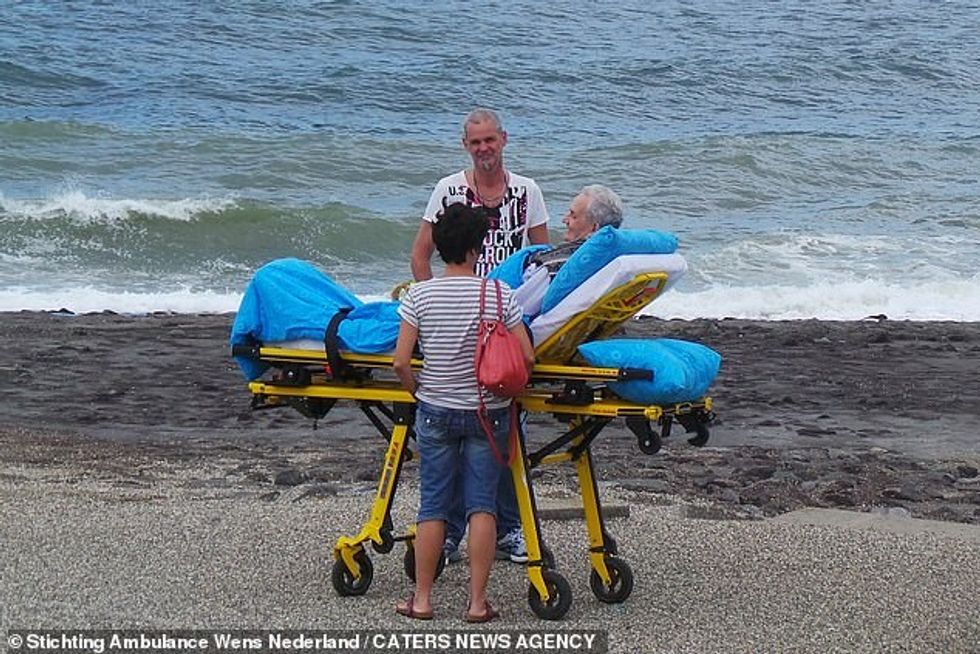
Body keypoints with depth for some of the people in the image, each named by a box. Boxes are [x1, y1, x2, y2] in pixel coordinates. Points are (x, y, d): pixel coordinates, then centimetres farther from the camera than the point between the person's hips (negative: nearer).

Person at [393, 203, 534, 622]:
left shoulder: (419, 295, -7)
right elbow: (527, 358, -9)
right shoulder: (498, 294, -8)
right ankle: (478, 602, 5)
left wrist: (419, 393, 8)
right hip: (489, 414, -1)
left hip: (436, 412, 1)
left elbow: (400, 362, -9)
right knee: (482, 505, 4)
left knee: (433, 505, 9)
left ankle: (422, 599, 14)